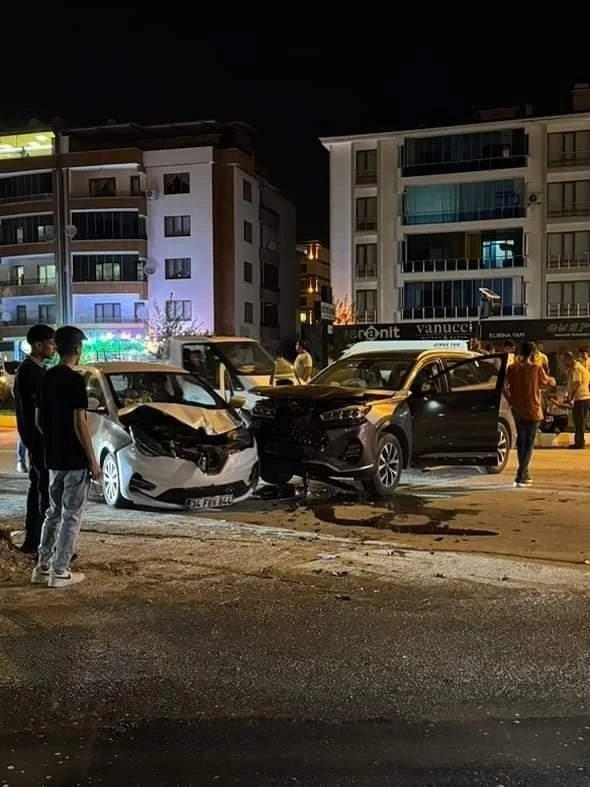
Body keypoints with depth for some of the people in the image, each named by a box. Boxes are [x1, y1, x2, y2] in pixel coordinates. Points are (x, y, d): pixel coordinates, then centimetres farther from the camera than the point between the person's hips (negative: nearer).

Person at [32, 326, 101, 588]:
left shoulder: (47, 378, 7)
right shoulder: (75, 380, -17)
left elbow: (39, 419, 12)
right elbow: (79, 423, -19)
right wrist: (93, 460, -13)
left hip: (53, 458, 8)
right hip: (75, 460, -8)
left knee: (53, 512, 17)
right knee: (71, 516, 2)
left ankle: (42, 567, 21)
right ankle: (60, 572, 6)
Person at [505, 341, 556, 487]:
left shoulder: (512, 368, -2)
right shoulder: (536, 368, -11)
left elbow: (505, 387, -4)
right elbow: (549, 383, 4)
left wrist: (510, 401, 11)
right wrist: (551, 379, 26)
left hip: (517, 410, 4)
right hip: (532, 410, -4)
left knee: (521, 440, 18)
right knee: (529, 443, 1)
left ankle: (524, 473, 27)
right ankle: (521, 476, -6)